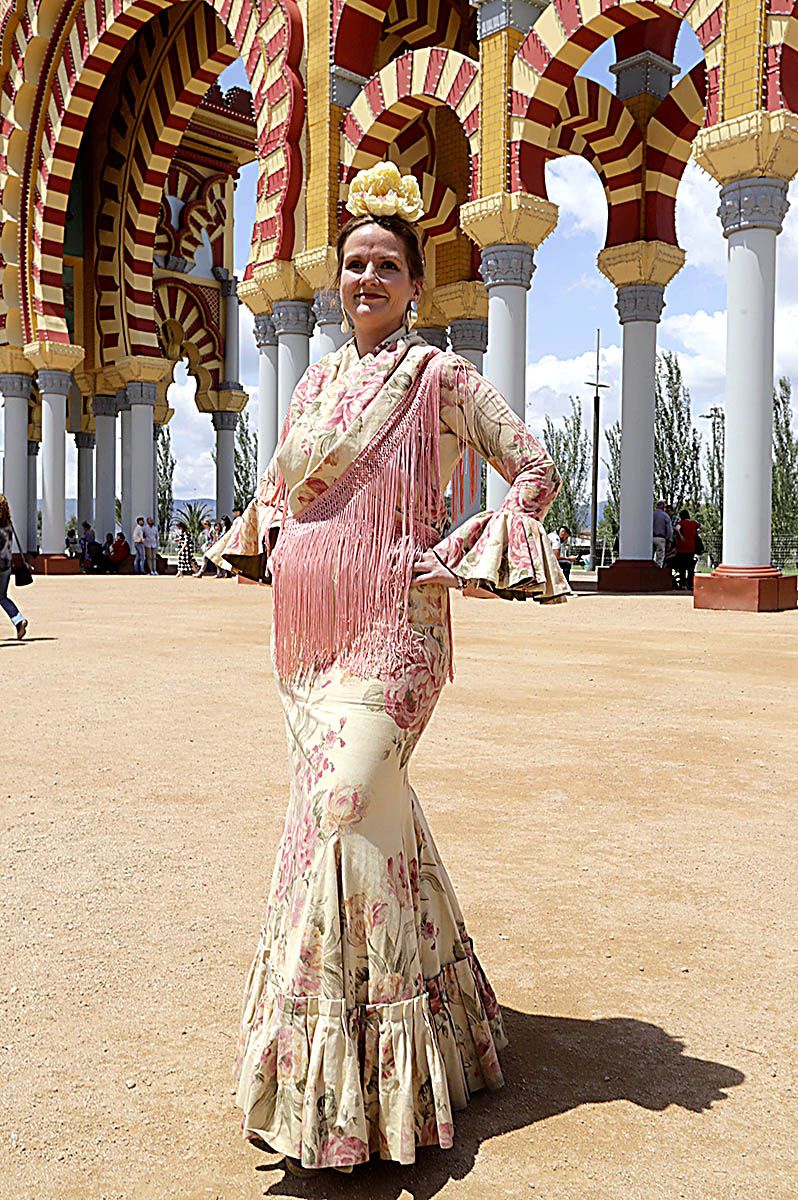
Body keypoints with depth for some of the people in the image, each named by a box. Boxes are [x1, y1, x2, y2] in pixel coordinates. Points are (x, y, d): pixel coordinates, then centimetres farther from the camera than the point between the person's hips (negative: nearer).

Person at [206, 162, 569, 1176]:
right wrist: (266, 535, 9)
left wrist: (463, 558, -9)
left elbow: (534, 472, 0)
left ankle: (352, 1088, 1)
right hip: (307, 631, 7)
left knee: (343, 816, -13)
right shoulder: (317, 382, 16)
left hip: (387, 631, -6)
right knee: (370, 816, 14)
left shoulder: (439, 376, -2)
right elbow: (274, 489, 29)